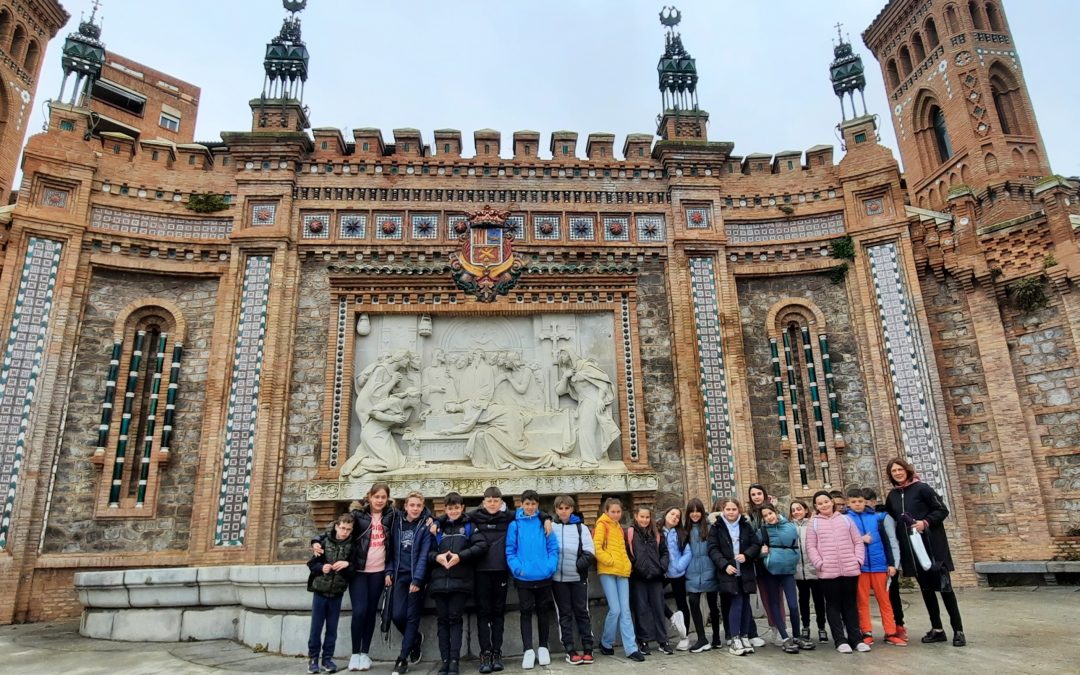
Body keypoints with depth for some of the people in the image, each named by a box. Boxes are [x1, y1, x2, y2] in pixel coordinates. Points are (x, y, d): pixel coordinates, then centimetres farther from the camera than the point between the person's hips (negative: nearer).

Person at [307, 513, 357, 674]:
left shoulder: (352, 546, -2)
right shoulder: (325, 542, -7)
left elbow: (354, 570, -2)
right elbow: (311, 564, -2)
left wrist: (347, 565, -22)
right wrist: (321, 567, -21)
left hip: (337, 593, 1)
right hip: (320, 591, -1)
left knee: (332, 628, 9)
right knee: (316, 627, 7)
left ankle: (328, 658, 21)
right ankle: (313, 657, 19)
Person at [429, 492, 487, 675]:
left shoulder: (468, 526, 7)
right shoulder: (437, 526, 14)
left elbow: (481, 545, -6)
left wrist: (460, 556, -15)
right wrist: (436, 557, -9)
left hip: (460, 580, -2)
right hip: (440, 580, 2)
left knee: (455, 619, -2)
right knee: (443, 620, 5)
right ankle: (445, 660, 11)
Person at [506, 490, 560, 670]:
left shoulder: (544, 523, 1)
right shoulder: (515, 525, -2)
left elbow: (553, 547, 0)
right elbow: (510, 551, -3)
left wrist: (550, 566, -12)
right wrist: (517, 568, -14)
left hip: (544, 577, 1)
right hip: (523, 578, -1)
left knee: (543, 612, 12)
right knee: (526, 612, 4)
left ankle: (543, 647, 25)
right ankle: (528, 650, 11)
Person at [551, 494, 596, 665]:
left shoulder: (581, 527, 4)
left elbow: (590, 552, -2)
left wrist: (579, 565, -15)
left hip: (578, 577, 0)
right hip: (558, 577, 0)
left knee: (582, 612, 6)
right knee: (564, 614, 6)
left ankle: (588, 649, 14)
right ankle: (570, 650, 12)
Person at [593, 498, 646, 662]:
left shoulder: (619, 527, 20)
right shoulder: (602, 525, -3)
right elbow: (596, 549, -13)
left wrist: (625, 565, 11)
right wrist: (610, 561, -13)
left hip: (622, 572, 6)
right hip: (607, 572, -6)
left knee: (625, 610, 1)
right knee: (615, 609, -9)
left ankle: (631, 648, 2)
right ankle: (606, 643, 11)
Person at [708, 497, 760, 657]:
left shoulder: (746, 525, 8)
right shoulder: (716, 527, 0)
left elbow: (755, 544, 6)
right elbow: (713, 549, -4)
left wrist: (746, 555, -13)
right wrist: (724, 565, -15)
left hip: (746, 572, 3)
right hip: (729, 572, -3)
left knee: (745, 603, 7)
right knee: (737, 603, -8)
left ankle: (745, 636, 19)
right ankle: (735, 639, 0)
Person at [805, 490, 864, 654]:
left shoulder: (845, 519, 10)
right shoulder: (814, 523, 5)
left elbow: (858, 542, 10)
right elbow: (810, 547, 1)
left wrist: (858, 560, -2)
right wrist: (820, 564, -10)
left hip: (850, 569, 2)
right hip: (828, 572, -1)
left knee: (850, 604, 9)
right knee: (833, 605, 3)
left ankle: (855, 638, 15)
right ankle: (840, 640, 9)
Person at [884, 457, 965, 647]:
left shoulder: (921, 488, -7)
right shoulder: (892, 496, 8)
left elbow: (942, 510, -8)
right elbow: (890, 521, 18)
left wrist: (926, 522, -21)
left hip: (932, 545, -5)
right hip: (911, 548, 5)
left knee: (944, 587, -3)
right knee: (926, 588, 11)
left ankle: (958, 630, 5)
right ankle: (937, 629, 20)